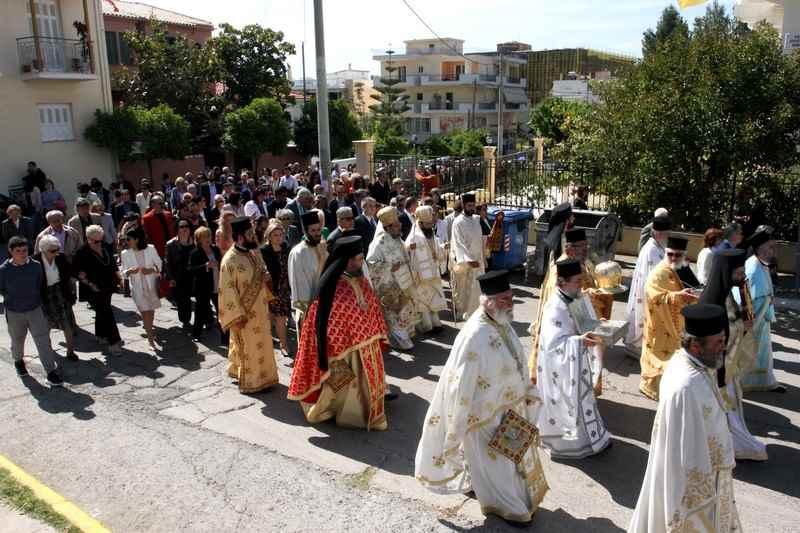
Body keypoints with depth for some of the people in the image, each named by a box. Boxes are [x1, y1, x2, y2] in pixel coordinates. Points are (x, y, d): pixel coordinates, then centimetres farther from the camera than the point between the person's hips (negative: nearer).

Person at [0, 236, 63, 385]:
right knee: (17, 340, 20)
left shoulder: (36, 266, -10)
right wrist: (13, 298, -4)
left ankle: (51, 372, -1)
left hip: (35, 310, 0)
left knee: (43, 340, -5)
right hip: (14, 313, 0)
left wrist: (33, 296, 4)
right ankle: (18, 361, 50)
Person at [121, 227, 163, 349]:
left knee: (151, 310, 15)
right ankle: (151, 339, 3)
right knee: (145, 312, -3)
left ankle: (149, 329, 42)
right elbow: (124, 273, -3)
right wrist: (129, 272, -26)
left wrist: (151, 270, -21)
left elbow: (159, 265, -1)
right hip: (137, 287, -1)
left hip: (151, 285, 1)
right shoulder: (125, 254, -7)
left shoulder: (151, 249, -8)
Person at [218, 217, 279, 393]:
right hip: (244, 312, -8)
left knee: (260, 344, 19)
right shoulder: (230, 259, -20)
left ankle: (261, 377, 34)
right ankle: (249, 382, 19)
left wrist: (266, 277, -7)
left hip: (260, 309, 8)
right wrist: (238, 315, -20)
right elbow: (227, 290, -19)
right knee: (247, 347, 5)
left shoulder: (255, 254, 4)